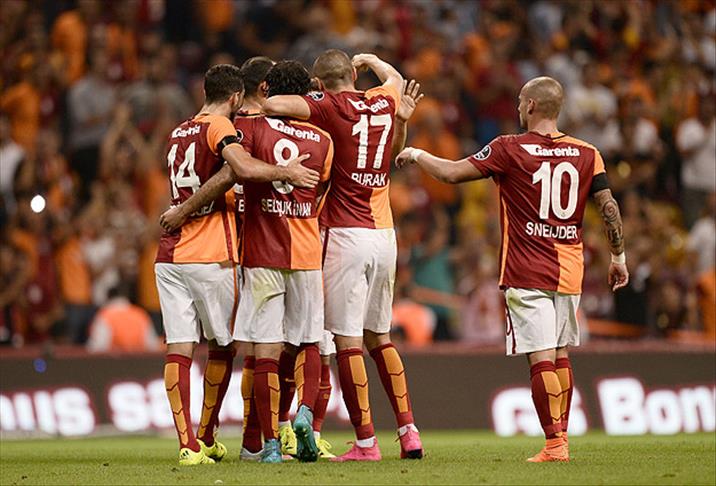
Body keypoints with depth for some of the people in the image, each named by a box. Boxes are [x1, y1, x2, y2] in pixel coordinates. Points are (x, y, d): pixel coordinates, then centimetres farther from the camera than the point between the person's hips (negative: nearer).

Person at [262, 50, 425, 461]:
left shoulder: (331, 107, -8)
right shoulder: (385, 103, 9)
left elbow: (272, 104, -22)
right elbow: (395, 78, 34)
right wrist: (369, 60, 50)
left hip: (345, 236, -6)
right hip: (384, 234, 6)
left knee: (348, 340, -3)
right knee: (380, 336, 17)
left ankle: (366, 442, -6)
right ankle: (408, 430, 14)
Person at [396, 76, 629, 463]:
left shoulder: (509, 150, -7)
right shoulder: (586, 154, 4)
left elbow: (452, 173, -4)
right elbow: (610, 209, 3)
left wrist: (416, 155, 14)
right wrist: (618, 257, 14)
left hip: (526, 274, -5)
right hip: (569, 272, 5)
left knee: (541, 357, -8)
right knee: (561, 355, 14)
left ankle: (554, 443, -15)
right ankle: (562, 438, 16)